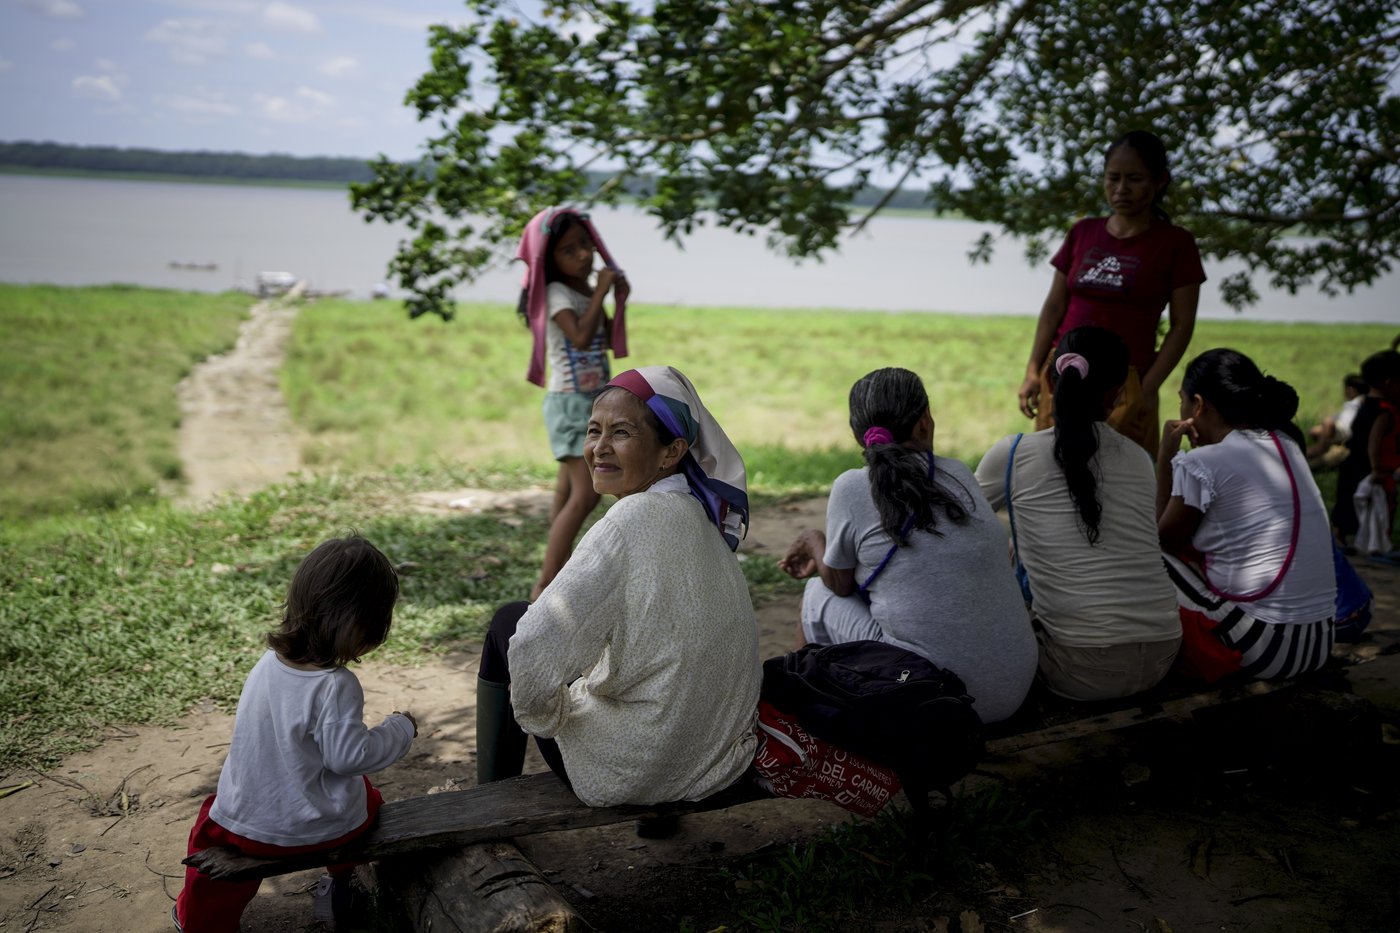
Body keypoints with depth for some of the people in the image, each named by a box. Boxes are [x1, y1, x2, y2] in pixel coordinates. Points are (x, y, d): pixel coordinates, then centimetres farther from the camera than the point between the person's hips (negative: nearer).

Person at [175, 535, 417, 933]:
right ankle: (339, 890, 41)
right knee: (365, 796, 27)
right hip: (312, 829, -3)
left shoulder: (269, 662, -8)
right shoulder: (335, 687, -28)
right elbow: (352, 755, -24)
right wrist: (401, 728, -11)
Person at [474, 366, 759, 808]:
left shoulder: (632, 521, -23)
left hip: (635, 770, -7)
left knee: (509, 623, 11)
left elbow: (535, 647, -28)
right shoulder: (700, 515, 2)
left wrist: (539, 714, -8)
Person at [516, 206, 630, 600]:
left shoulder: (587, 291, 12)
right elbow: (581, 337, -29)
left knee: (569, 492, 12)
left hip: (592, 400, 9)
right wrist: (601, 293, -22)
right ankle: (543, 587, -15)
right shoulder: (557, 293, -14)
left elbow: (611, 342, 15)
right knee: (585, 494, -16)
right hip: (570, 402, -9)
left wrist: (620, 301, 4)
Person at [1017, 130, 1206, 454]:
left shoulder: (1175, 244, 2)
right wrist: (1033, 371, 1)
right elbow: (1054, 307, 11)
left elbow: (1181, 326, -1)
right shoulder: (1083, 233, 12)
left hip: (1124, 383, -3)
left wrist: (1147, 390, -10)